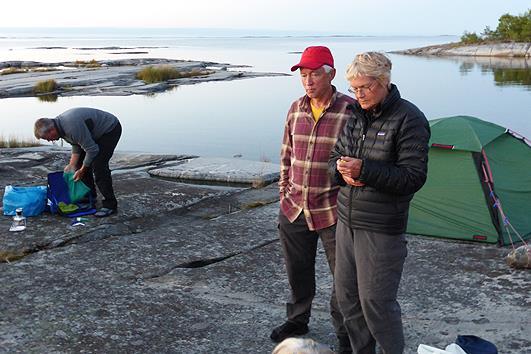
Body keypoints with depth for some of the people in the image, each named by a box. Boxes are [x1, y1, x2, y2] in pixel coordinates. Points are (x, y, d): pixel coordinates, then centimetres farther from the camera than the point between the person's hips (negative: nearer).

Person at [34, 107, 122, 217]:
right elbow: (76, 144, 8)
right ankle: (90, 196, 23)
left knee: (98, 165, -18)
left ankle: (110, 205, -12)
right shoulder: (59, 123, -3)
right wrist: (72, 165, -2)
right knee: (80, 161, 10)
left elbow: (92, 149, -27)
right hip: (96, 132, 10)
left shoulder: (72, 127, -34)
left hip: (111, 129, -10)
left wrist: (82, 170, -15)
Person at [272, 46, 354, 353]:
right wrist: (284, 194, 15)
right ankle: (298, 320, 42)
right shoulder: (296, 109, 4)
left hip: (333, 212, -5)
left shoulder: (352, 110, -13)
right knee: (298, 272, 20)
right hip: (294, 210, 5)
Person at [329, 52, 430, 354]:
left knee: (376, 301, -1)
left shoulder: (409, 119, -13)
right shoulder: (355, 115, 7)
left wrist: (364, 170, -26)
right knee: (347, 295, 15)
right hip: (347, 221, 7)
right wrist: (343, 171, -9)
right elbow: (335, 157, 16)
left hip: (382, 228, -7)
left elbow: (413, 177, -18)